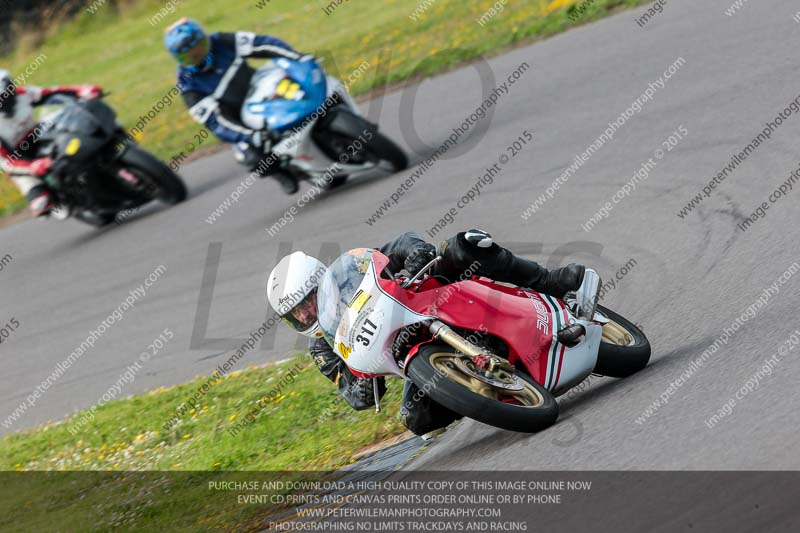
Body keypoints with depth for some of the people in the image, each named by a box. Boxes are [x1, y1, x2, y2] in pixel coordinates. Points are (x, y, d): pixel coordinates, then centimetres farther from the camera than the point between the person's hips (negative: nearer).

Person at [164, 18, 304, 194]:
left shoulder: (221, 43, -13)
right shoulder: (189, 85, -20)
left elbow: (263, 43, -16)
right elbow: (215, 121, -26)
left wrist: (298, 58, -29)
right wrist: (249, 136, -40)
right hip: (245, 124, -3)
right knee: (253, 157, -27)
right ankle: (281, 173, 2)